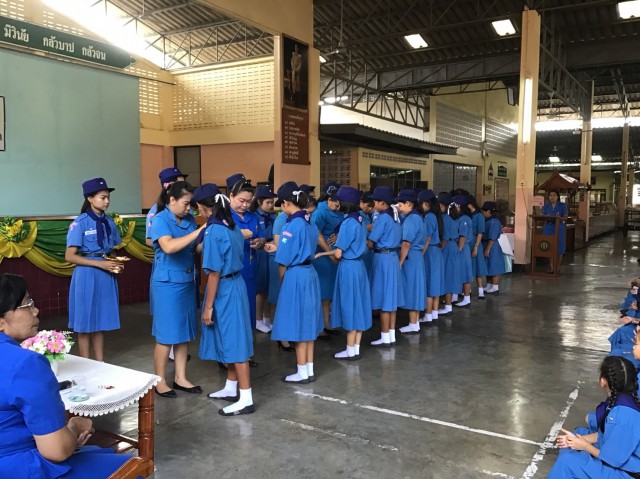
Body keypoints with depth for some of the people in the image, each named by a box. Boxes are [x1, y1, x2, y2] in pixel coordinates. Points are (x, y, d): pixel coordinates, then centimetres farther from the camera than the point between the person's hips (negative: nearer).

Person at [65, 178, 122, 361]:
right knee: (86, 324, 5)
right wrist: (100, 264, -18)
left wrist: (117, 263, -5)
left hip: (106, 276, 6)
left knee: (101, 322, 13)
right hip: (87, 276, -5)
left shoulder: (109, 222, 7)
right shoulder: (80, 223, -11)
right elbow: (70, 256, -13)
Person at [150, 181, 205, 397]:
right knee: (166, 335, 2)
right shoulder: (160, 220, -13)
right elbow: (169, 247, -29)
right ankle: (160, 382, 17)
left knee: (184, 333, 12)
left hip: (187, 281, 7)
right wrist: (198, 232, -29)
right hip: (167, 284, -6)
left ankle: (180, 378, 25)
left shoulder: (189, 219, 5)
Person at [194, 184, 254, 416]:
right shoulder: (232, 226, 7)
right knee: (230, 339, 18)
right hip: (235, 284, 9)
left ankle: (246, 399, 4)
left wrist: (208, 306, -15)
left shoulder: (213, 231, -18)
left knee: (234, 341, -3)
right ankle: (231, 388, 31)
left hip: (224, 290, -9)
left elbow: (214, 273, -19)